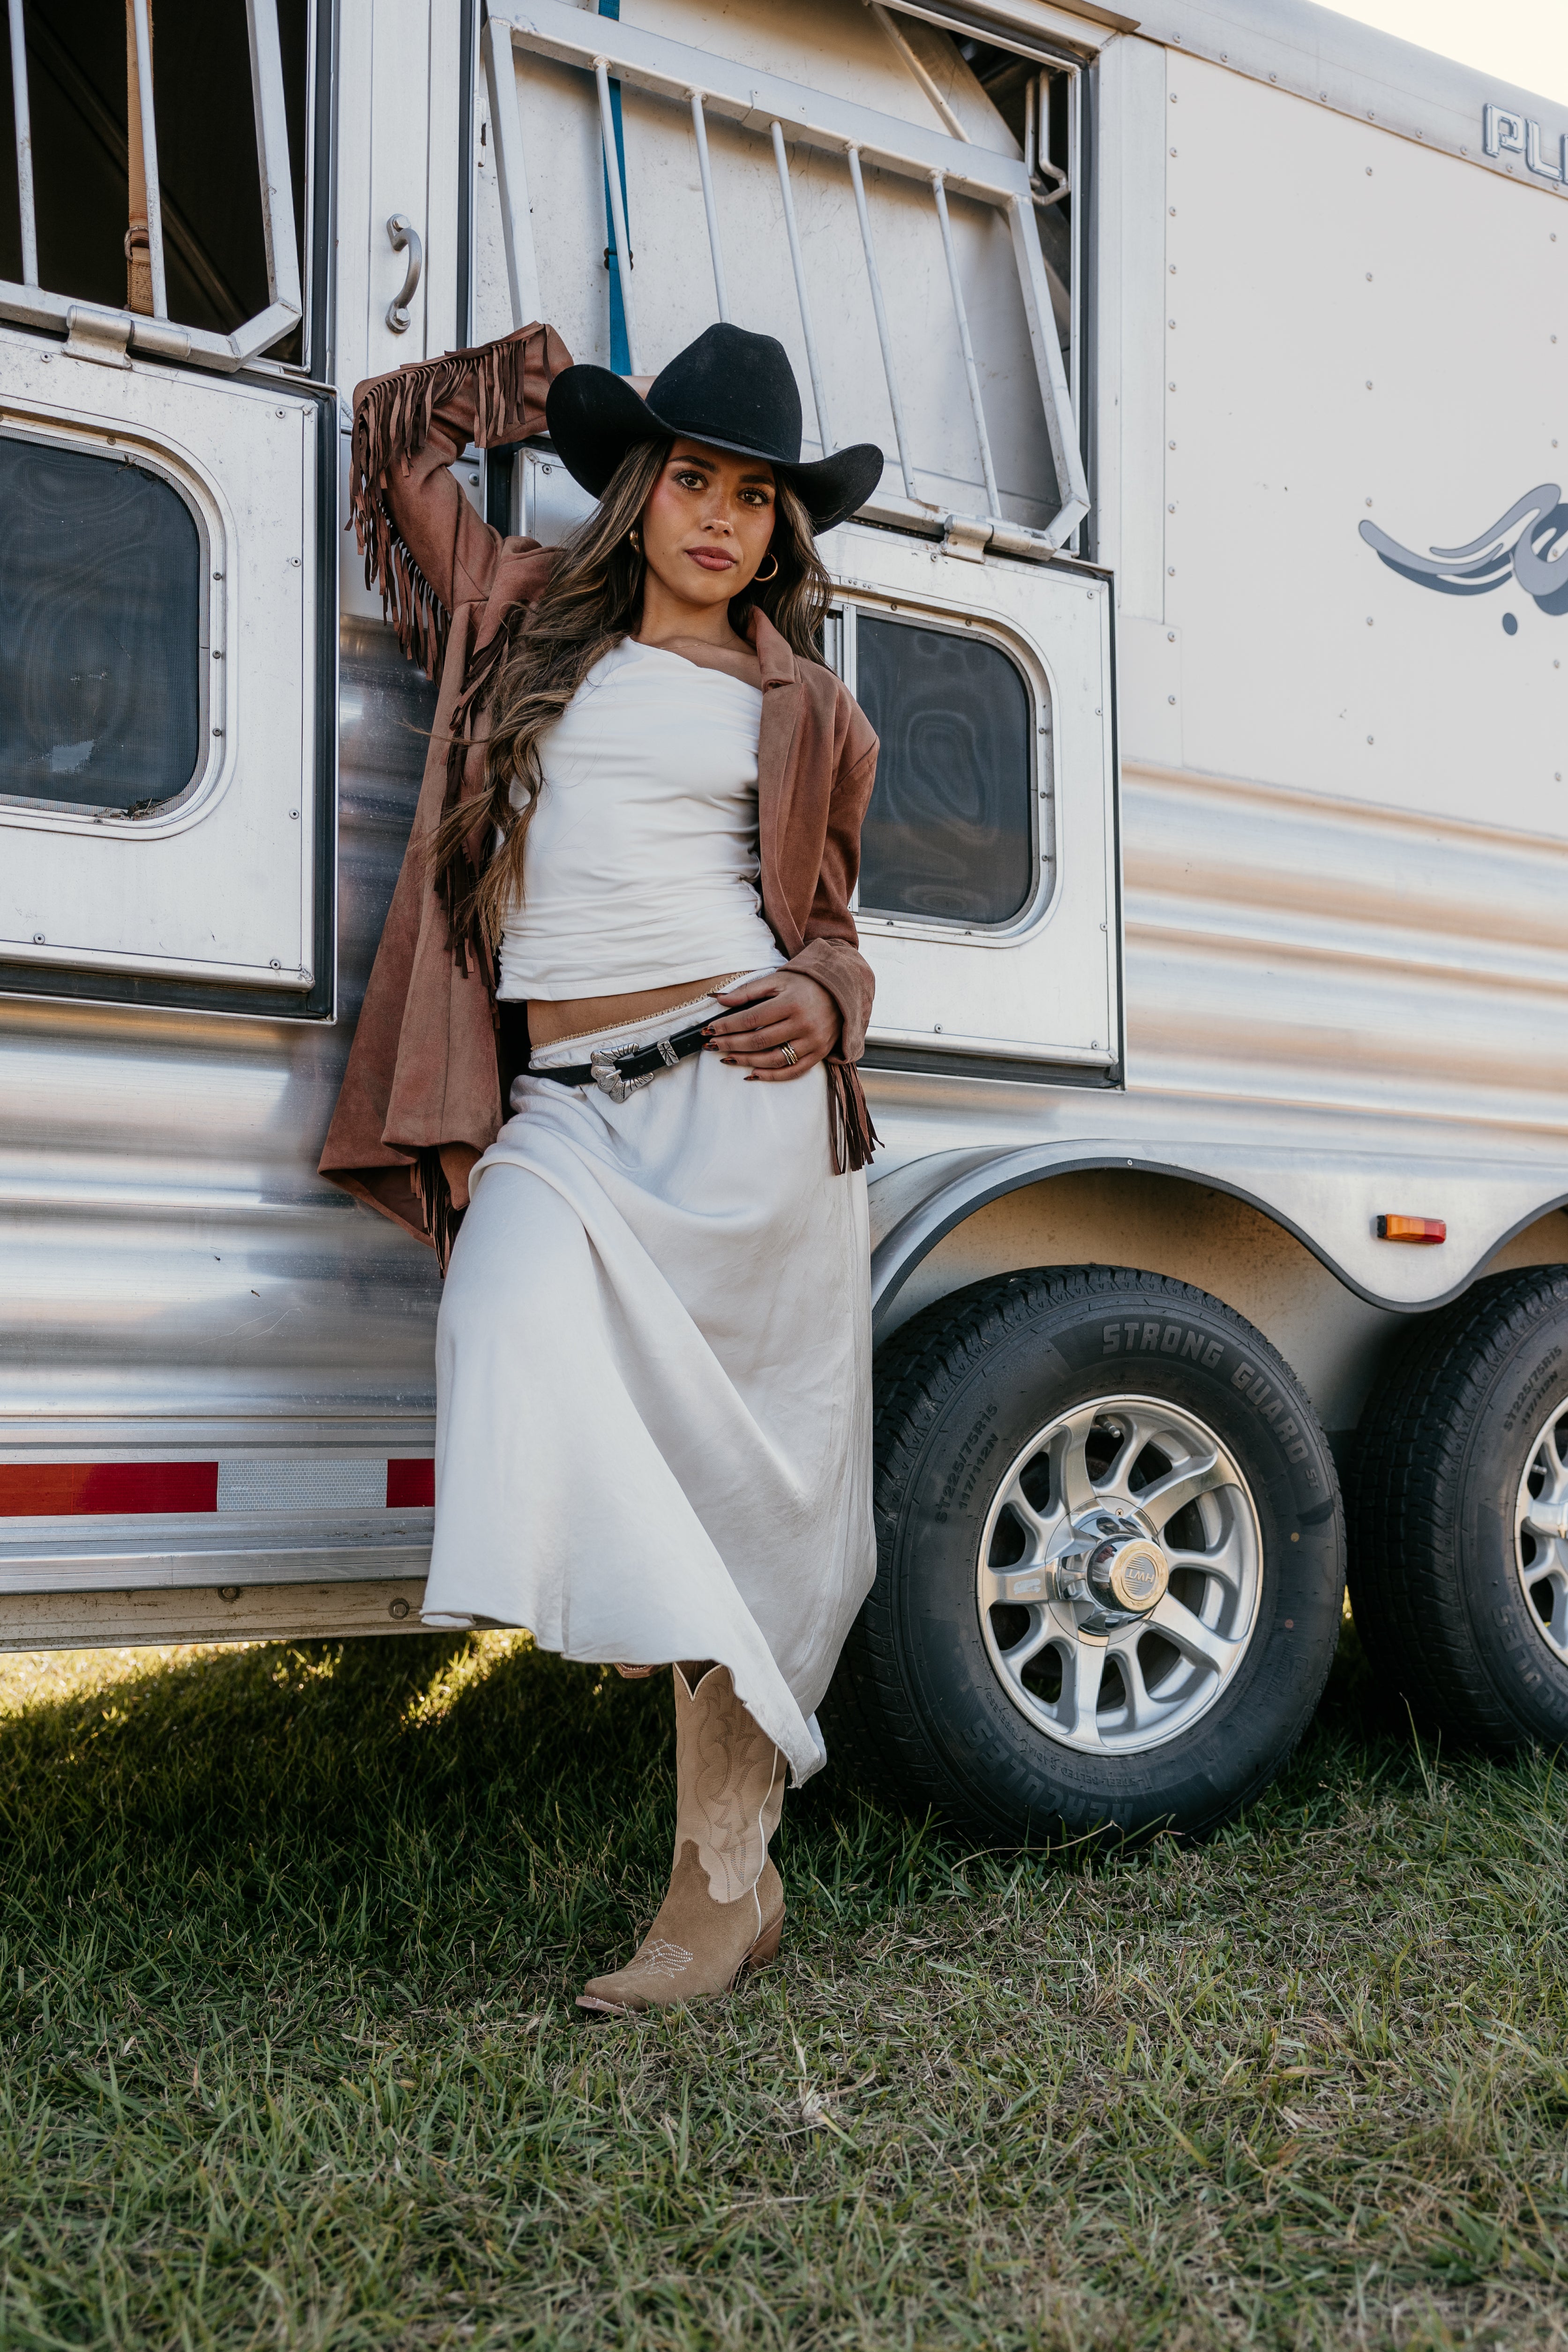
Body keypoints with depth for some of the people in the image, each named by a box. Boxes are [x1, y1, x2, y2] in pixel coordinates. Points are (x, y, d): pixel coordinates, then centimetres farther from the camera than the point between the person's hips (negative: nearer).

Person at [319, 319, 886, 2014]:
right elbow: (392, 427, 28)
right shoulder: (525, 622, 17)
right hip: (559, 1114, 1)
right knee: (528, 1371, -23)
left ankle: (723, 1875, 7)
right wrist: (565, 377, 27)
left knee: (743, 1479, -4)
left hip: (740, 1100, -1)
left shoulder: (803, 713, 14)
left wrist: (822, 1001, 0)